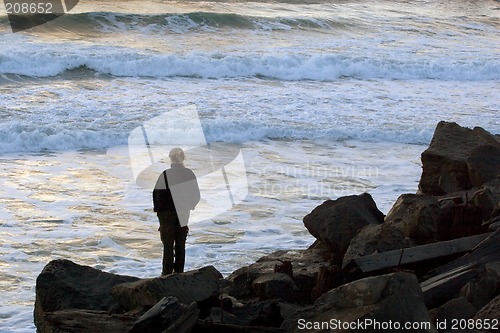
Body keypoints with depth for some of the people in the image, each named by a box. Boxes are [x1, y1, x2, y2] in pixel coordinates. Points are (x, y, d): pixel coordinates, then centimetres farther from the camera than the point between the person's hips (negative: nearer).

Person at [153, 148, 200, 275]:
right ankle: (179, 272, 12)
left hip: (167, 213, -3)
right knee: (181, 244, 10)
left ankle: (167, 272, 1)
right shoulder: (189, 174, -2)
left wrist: (158, 210, 2)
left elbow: (157, 194, -10)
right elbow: (196, 194, 3)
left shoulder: (165, 175, -14)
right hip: (183, 214, 3)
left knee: (168, 245, 2)